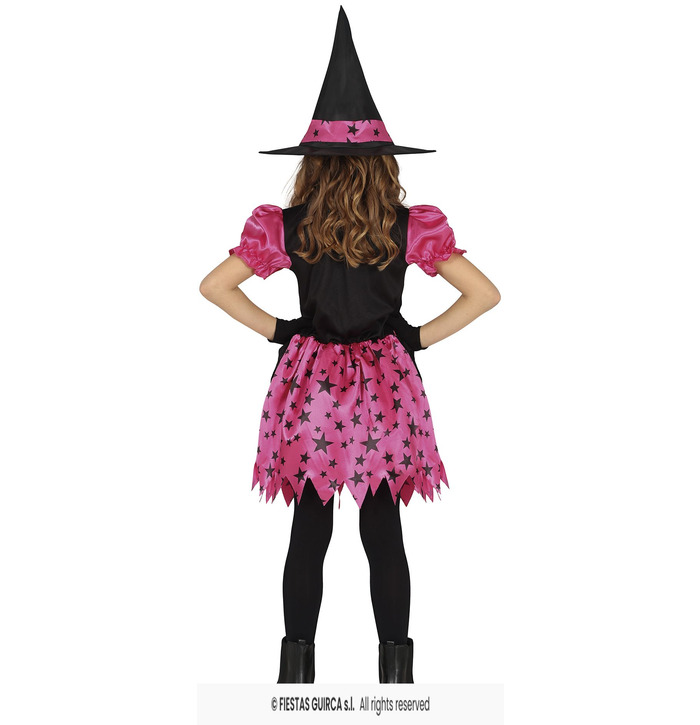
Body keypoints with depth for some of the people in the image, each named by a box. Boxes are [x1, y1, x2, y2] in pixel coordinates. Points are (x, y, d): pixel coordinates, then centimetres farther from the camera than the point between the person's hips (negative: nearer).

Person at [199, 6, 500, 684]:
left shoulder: (284, 227, -5)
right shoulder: (412, 227, -6)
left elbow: (214, 286, -4)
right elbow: (483, 294, -6)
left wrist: (276, 330, 2)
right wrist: (420, 337, 1)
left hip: (311, 386, 1)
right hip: (385, 390, 0)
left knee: (308, 532, 10)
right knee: (384, 534, 8)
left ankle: (296, 672, 18)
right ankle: (396, 674, 15)